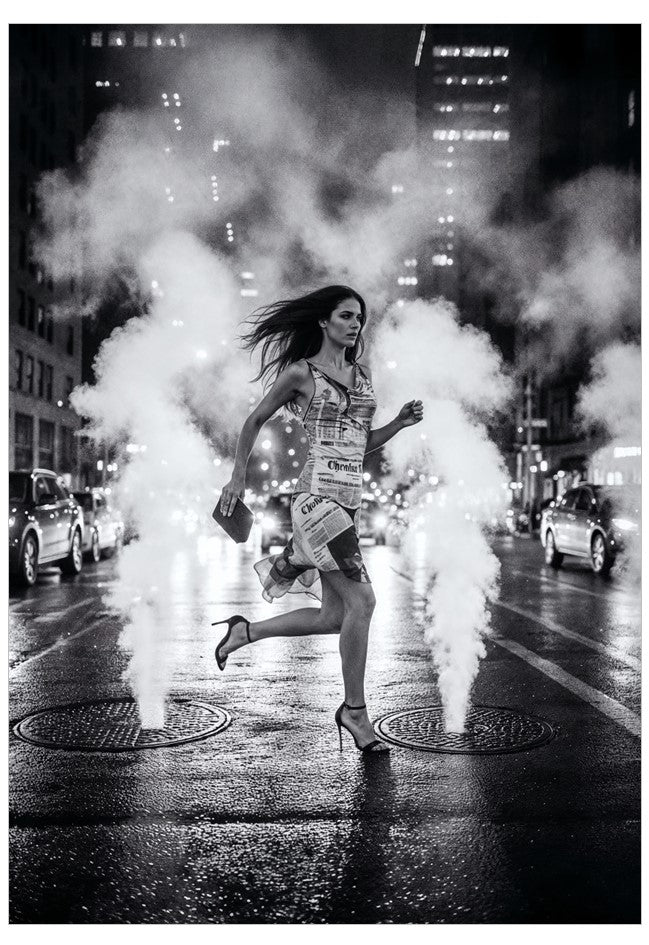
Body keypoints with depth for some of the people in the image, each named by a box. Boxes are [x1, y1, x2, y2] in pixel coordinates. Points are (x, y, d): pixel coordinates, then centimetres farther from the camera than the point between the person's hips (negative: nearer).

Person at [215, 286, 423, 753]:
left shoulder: (362, 373, 16)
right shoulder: (300, 372, -2)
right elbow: (255, 420, 8)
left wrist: (402, 421, 5)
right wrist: (238, 476, 7)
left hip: (351, 501, 8)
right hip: (318, 496, -8)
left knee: (334, 617, 7)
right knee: (361, 600, -13)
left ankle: (244, 631, 26)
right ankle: (355, 710, 1)